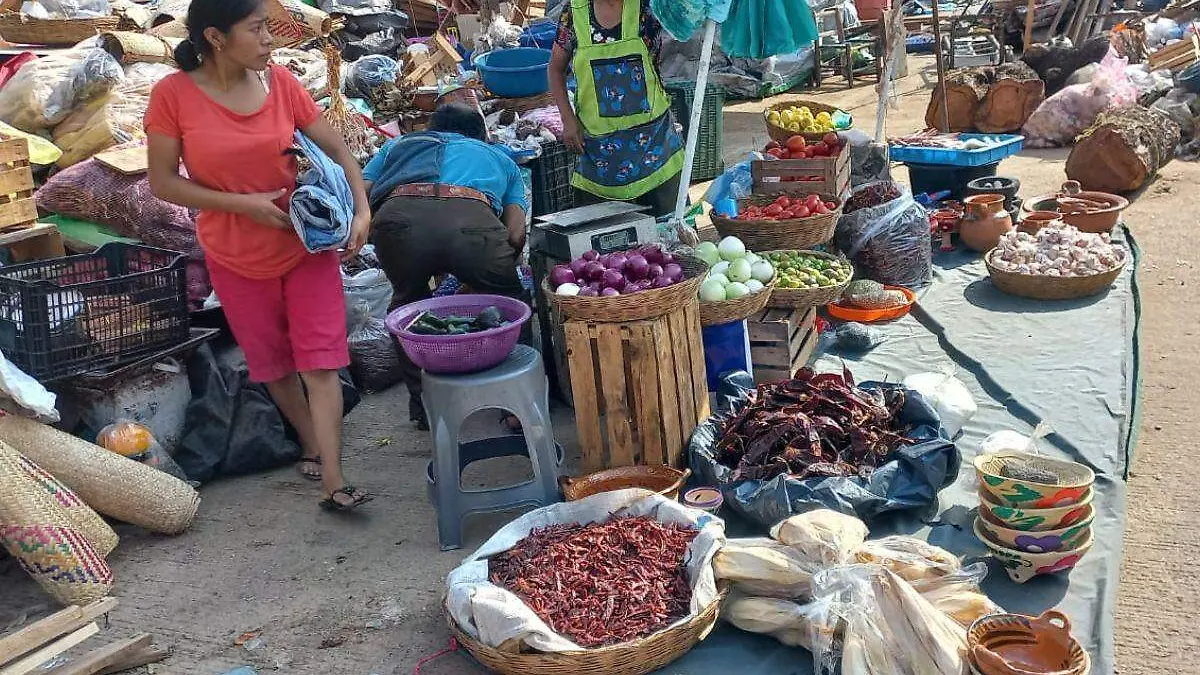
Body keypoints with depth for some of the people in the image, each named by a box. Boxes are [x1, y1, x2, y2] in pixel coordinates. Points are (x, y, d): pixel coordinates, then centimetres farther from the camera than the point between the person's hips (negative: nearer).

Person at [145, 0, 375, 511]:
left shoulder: (280, 82, -8)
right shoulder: (173, 94, -14)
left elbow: (335, 148, -1)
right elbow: (163, 183, -10)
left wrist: (361, 209, -15)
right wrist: (243, 204, -20)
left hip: (307, 247, 0)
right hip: (237, 257, 0)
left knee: (320, 361, -5)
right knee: (273, 364, 16)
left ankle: (332, 481, -4)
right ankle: (312, 445, 38)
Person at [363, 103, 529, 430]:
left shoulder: (400, 144, 42)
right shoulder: (499, 158, 41)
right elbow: (516, 234, 24)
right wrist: (488, 270, 42)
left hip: (399, 215, 1)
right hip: (472, 216, -1)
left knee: (408, 301, 29)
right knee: (509, 304, 25)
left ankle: (423, 405, 32)